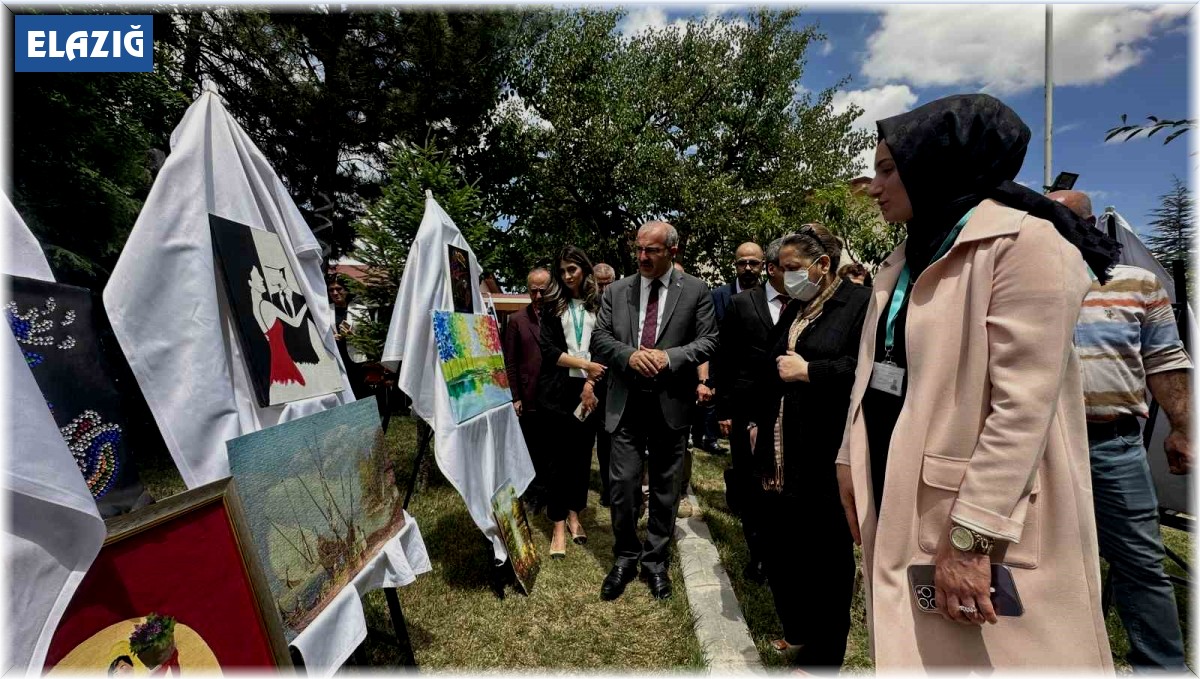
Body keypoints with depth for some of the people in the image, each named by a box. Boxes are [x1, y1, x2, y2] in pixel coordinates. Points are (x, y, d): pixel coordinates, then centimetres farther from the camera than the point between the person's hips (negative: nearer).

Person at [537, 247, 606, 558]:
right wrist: (584, 364, -12)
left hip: (588, 389, 1)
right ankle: (558, 525, 9)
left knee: (582, 454, 8)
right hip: (558, 389, 0)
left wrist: (591, 383, -10)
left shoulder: (598, 305, 6)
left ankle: (574, 514, 23)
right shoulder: (553, 305, 7)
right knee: (559, 456, 2)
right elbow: (547, 348, -3)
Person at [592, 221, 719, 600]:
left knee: (665, 486, 12)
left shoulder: (695, 291, 2)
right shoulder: (616, 291, 7)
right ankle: (624, 558, 27)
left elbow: (708, 341, -2)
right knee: (623, 483, 4)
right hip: (626, 402, 1)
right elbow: (600, 339, 4)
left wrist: (669, 357, -17)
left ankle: (656, 561, 31)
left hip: (671, 402, -1)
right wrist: (629, 355, -14)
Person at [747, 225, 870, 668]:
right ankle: (798, 633, 40)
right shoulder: (792, 310, 15)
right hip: (781, 453, 7)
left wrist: (807, 371, -16)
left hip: (827, 455, -7)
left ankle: (822, 656, 30)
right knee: (779, 547, 16)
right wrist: (757, 422, 15)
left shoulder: (860, 303, -7)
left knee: (826, 556, 9)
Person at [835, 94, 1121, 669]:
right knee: (911, 652, 20)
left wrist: (972, 535, -22)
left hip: (978, 519, -8)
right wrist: (850, 460, 11)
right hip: (899, 504, 8)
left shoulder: (1026, 242, -13)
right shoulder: (908, 257, 13)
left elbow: (1024, 406, -20)